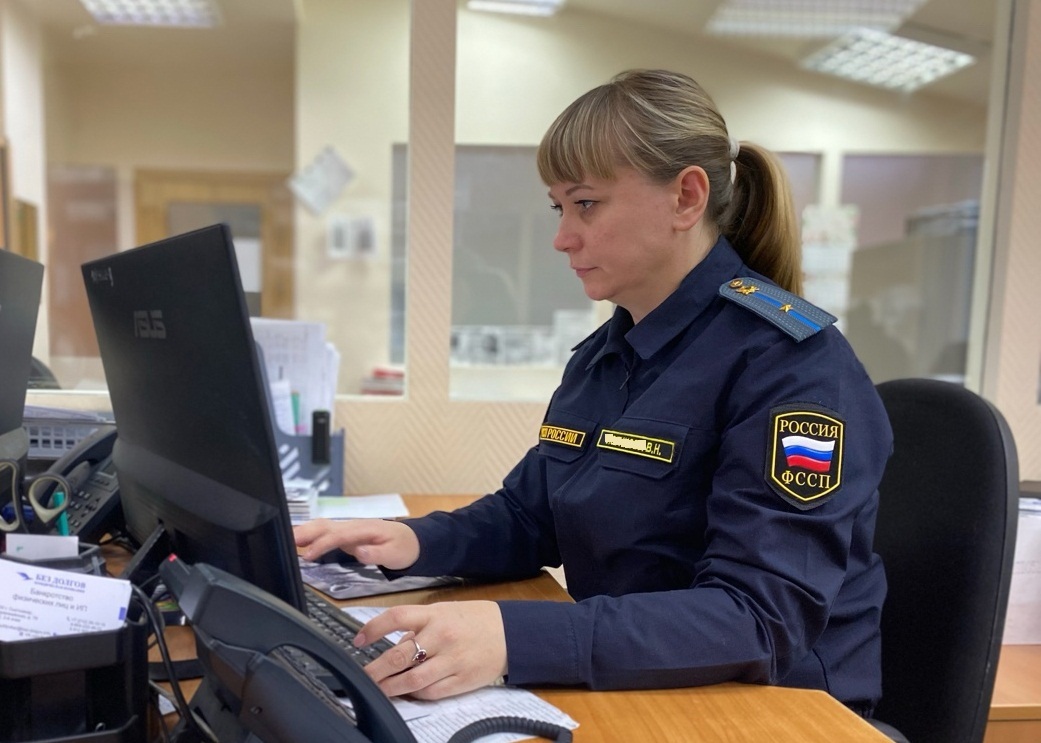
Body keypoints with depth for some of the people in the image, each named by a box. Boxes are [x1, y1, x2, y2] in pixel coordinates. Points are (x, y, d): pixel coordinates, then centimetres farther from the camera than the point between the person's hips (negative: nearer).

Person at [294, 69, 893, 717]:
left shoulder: (792, 362, -19)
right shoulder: (604, 351, 5)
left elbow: (762, 619, -27)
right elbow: (529, 515, 11)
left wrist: (516, 639, -37)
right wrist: (417, 542, -8)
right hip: (628, 696, 6)